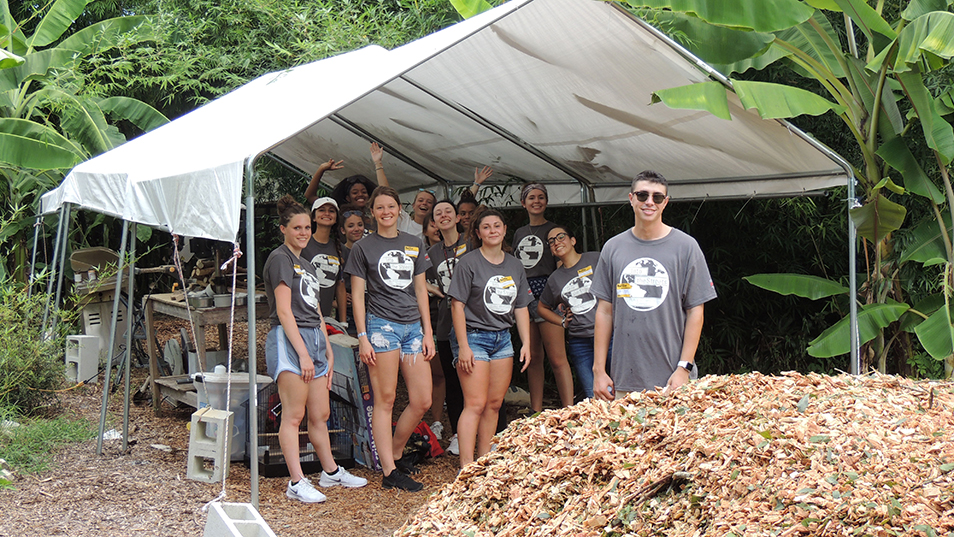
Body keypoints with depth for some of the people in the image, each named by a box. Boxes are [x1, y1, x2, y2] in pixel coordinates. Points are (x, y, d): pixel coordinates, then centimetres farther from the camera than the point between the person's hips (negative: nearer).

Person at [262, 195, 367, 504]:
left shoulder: (306, 265, 23)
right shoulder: (280, 258, -4)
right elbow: (284, 311, -12)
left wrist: (328, 352, 19)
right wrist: (303, 353, -17)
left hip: (314, 339, 9)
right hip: (288, 340, -9)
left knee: (321, 414, 13)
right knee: (294, 415, -8)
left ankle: (330, 472, 25)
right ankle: (296, 483, -7)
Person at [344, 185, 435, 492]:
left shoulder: (414, 245, 15)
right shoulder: (363, 248, 3)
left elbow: (420, 290, 16)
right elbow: (357, 296, 0)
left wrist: (427, 332, 9)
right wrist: (362, 337, -8)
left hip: (413, 325, 5)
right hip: (382, 325, -5)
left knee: (422, 401, 1)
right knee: (385, 400, -4)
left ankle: (395, 454, 21)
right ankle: (389, 472, -1)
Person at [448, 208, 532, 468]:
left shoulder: (515, 266, 12)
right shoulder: (468, 263, -6)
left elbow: (521, 308, 14)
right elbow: (457, 305, -9)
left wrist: (526, 343, 6)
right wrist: (463, 346, -15)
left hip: (503, 339, 6)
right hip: (474, 337, -6)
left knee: (494, 404, 7)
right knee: (475, 404, -11)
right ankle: (467, 467, -10)